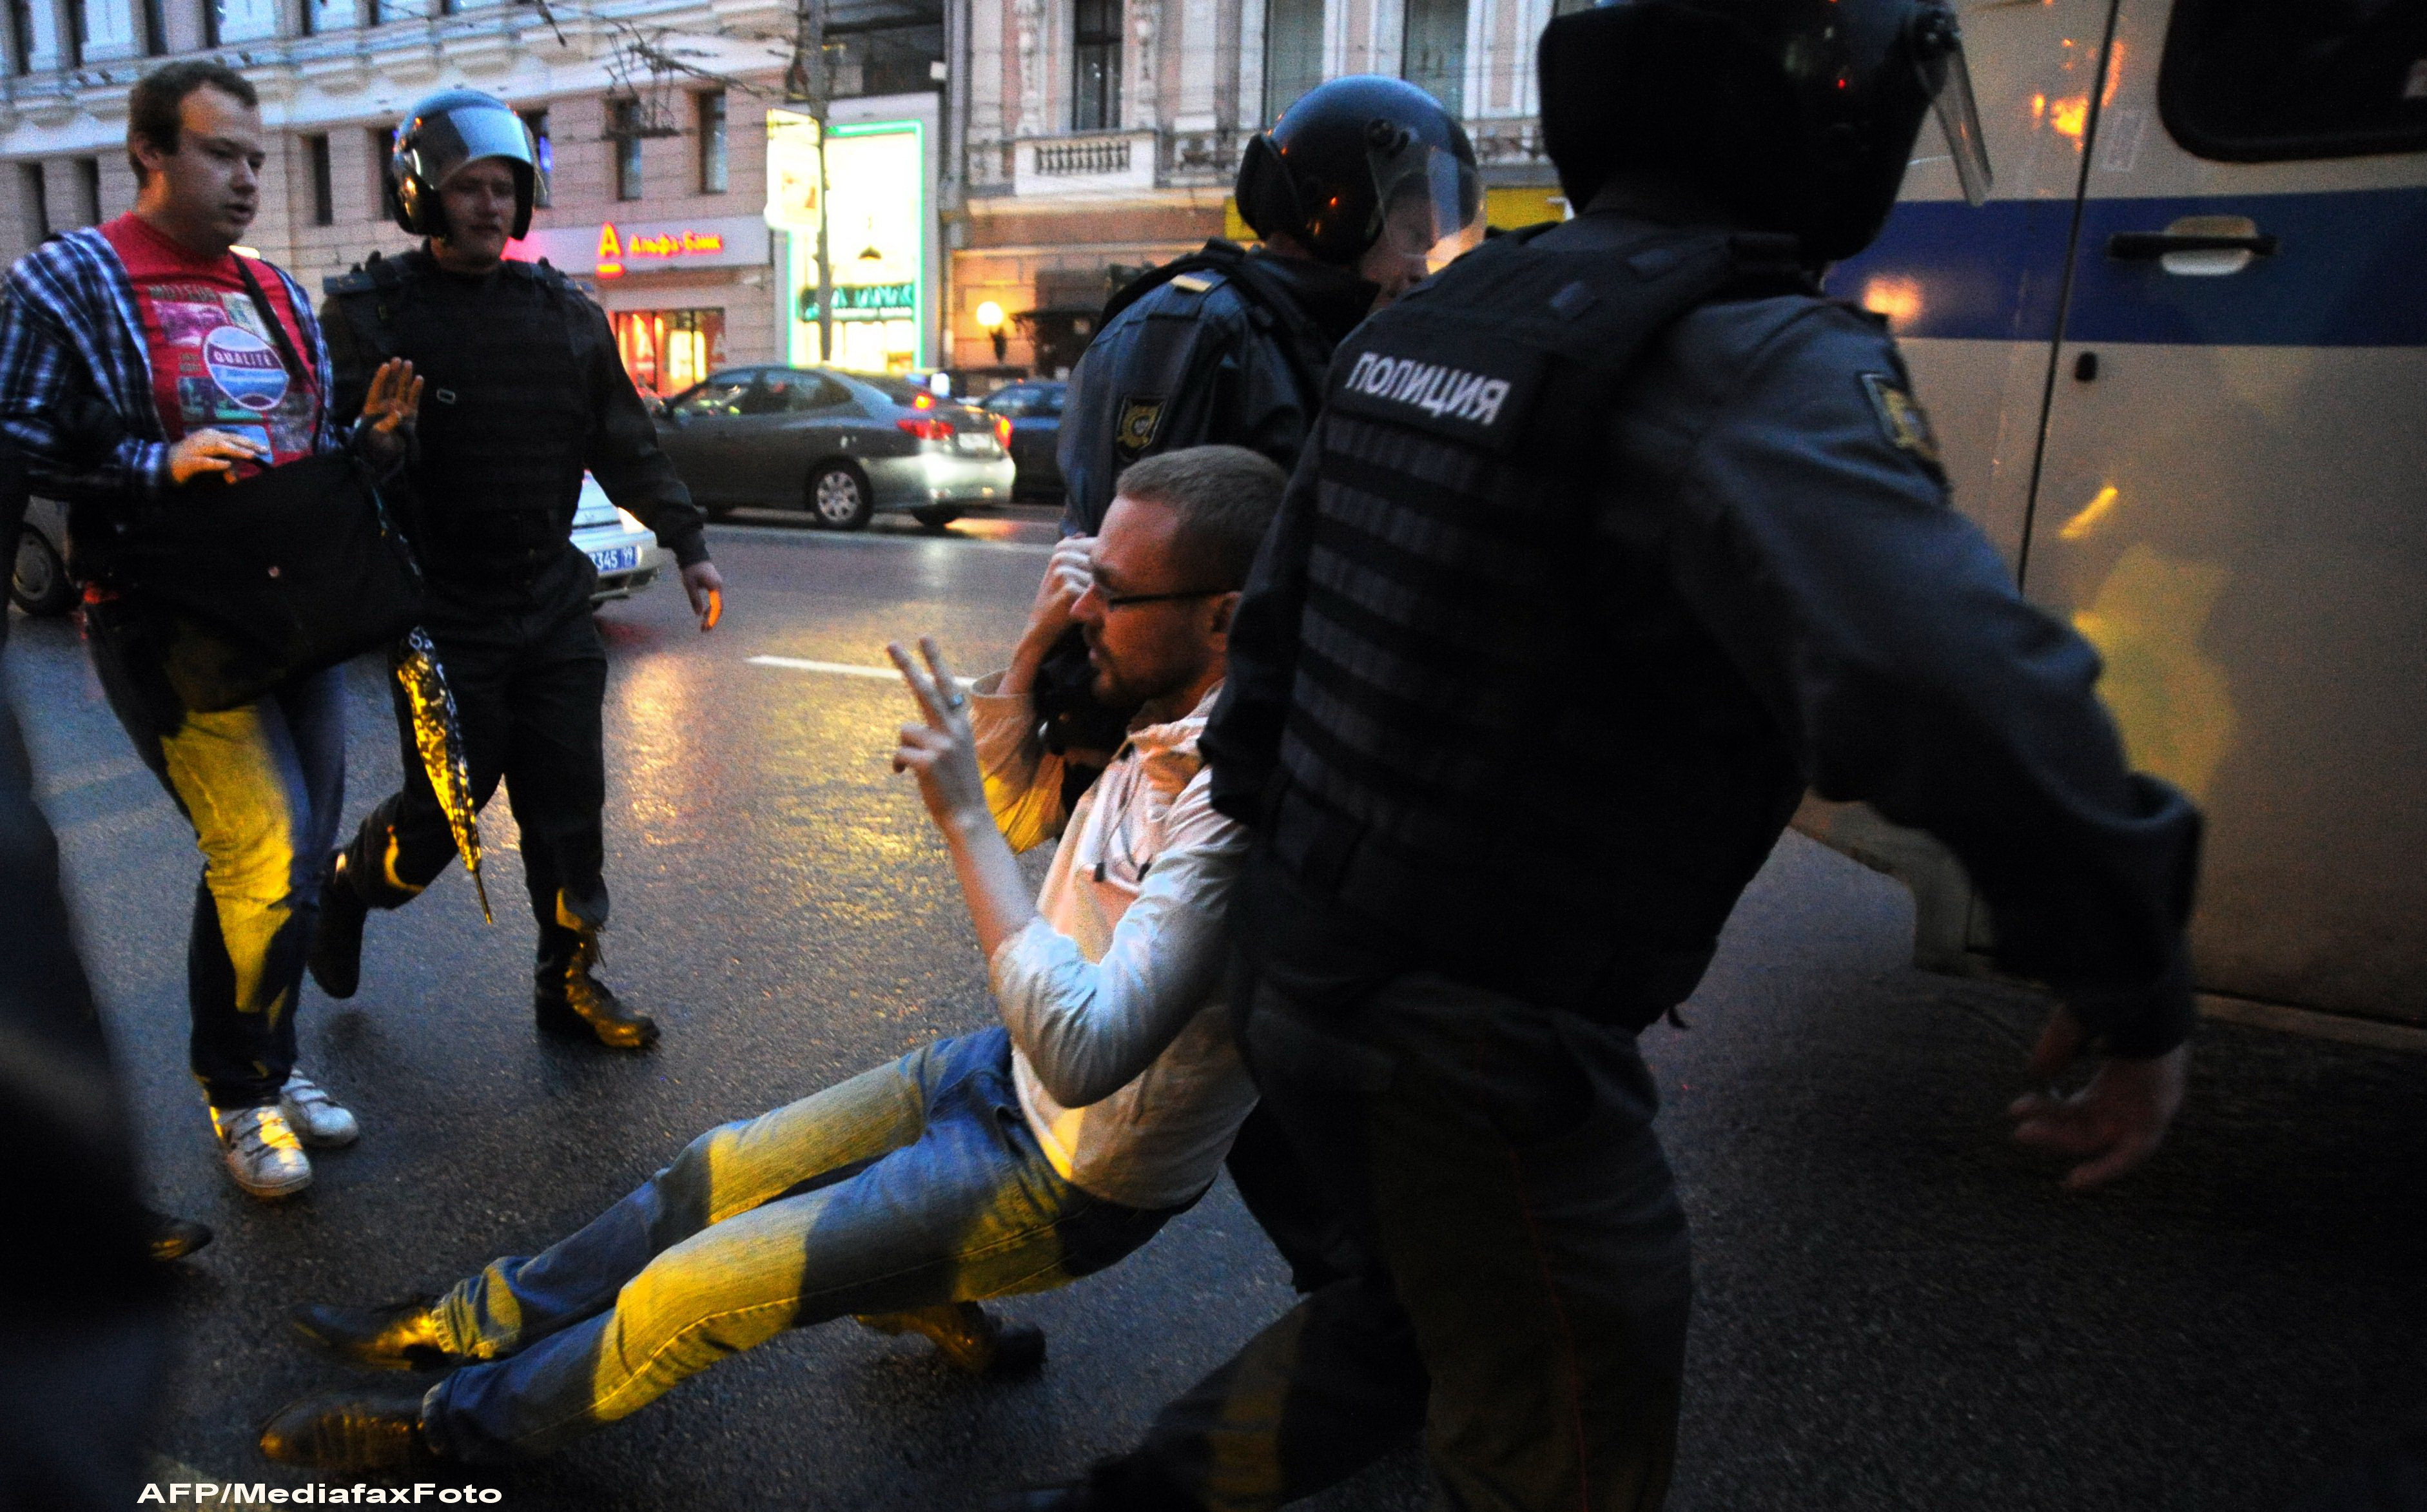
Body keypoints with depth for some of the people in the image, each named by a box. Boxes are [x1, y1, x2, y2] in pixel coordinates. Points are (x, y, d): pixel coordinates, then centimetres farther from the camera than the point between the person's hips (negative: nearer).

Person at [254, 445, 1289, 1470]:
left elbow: (1083, 1056, -39)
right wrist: (1030, 651, -11)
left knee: (694, 1292, -2)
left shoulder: (1233, 805, -34)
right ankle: (475, 1322, 37)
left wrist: (962, 816, -36)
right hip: (1008, 1074, 8)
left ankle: (459, 1424, 25)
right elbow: (1017, 813, 7)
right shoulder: (1154, 709, -6)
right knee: (717, 1174, 14)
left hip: (1068, 1179, -8)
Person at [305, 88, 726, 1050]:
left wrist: (688, 544, 11)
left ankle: (570, 983, 21)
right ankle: (347, 886, 35)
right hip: (440, 617, -4)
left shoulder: (564, 312, 9)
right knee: (445, 810, 2)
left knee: (570, 808, 6)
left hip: (552, 607, 4)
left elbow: (626, 444, 14)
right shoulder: (369, 313, -3)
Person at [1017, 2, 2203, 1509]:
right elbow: (1946, 678, -40)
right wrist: (2137, 983, -23)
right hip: (1483, 1068, -8)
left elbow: (1275, 632, 12)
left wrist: (1261, 856, 23)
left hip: (1311, 981, 8)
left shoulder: (1426, 323, 5)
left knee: (1417, 1303, 33)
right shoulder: (1754, 369, -22)